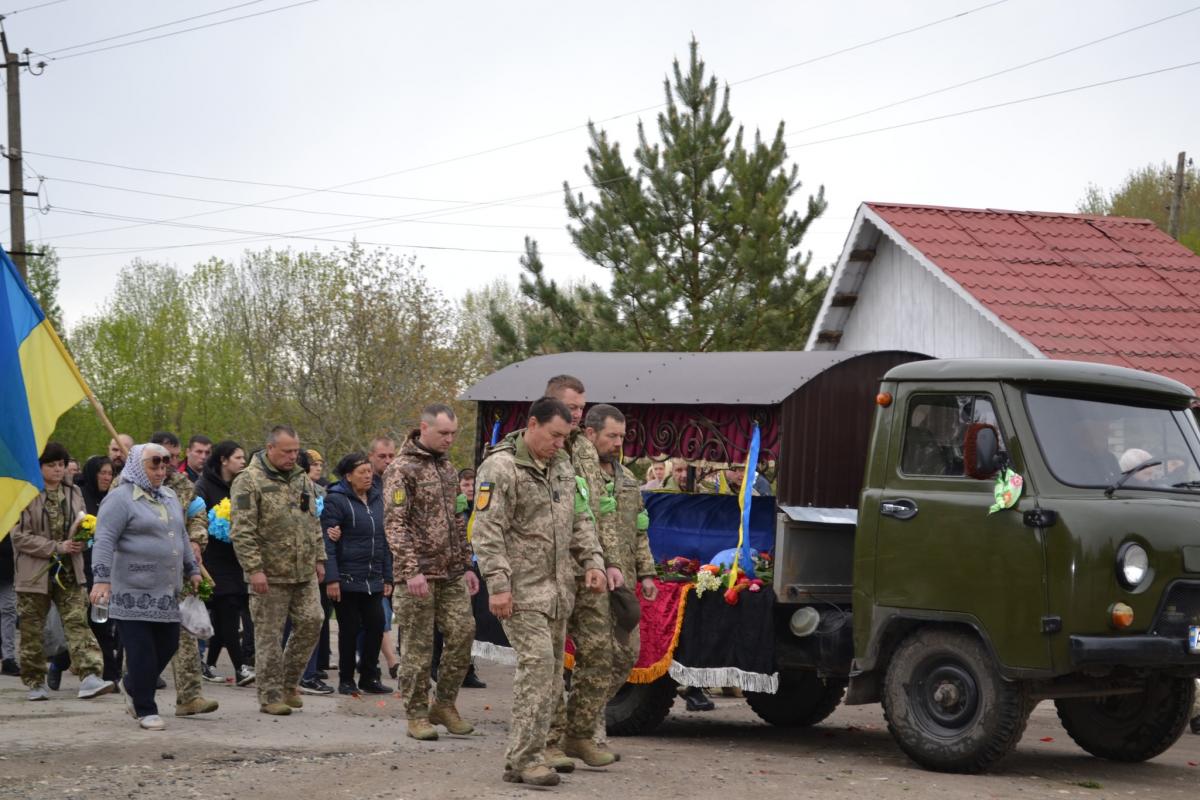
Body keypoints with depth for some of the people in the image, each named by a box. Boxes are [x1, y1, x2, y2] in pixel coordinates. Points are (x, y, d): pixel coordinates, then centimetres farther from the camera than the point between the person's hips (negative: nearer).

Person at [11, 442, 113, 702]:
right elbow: (20, 537, -12)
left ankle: (89, 677, -19)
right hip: (35, 572, -3)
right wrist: (58, 547, -16)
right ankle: (35, 683, 20)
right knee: (32, 631, 7)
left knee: (78, 622, -10)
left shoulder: (74, 494, 9)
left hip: (69, 572, 3)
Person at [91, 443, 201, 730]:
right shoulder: (120, 499, -8)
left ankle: (134, 687, 31)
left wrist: (192, 569, 24)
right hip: (133, 592, -7)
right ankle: (145, 710, 3)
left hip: (167, 593, 7)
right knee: (141, 652, -6)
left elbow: (181, 537, 26)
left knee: (167, 646, 8)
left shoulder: (169, 497, 17)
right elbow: (104, 541, -15)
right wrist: (102, 579, -23)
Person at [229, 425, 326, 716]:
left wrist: (319, 558, 15)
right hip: (271, 573, -6)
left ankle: (289, 683, 19)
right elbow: (242, 531, -14)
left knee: (310, 623, 3)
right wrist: (254, 569, -19)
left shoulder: (302, 480, 13)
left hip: (305, 572, 6)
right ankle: (270, 695, 7)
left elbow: (314, 524, 21)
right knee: (269, 635, 0)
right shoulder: (249, 482, -10)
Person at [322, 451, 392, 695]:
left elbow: (384, 541, 17)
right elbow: (328, 542, -11)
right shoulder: (336, 501, -6)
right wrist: (331, 578, -18)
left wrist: (387, 577, 14)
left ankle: (369, 677, 13)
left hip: (373, 580, 5)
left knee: (376, 625, 1)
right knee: (350, 629, 1)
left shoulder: (377, 499, 13)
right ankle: (346, 680, 13)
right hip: (347, 580, -5)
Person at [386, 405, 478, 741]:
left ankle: (444, 704, 13)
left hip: (452, 574, 7)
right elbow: (395, 523, -14)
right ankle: (417, 716, 8)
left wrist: (466, 564, 18)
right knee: (417, 646, -1)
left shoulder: (448, 468, 16)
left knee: (463, 632, 0)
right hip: (420, 575, -7)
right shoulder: (402, 469, -8)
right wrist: (411, 571, -21)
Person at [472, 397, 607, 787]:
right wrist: (498, 585, -20)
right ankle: (525, 758, -14)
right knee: (537, 663, -16)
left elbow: (580, 520, 23)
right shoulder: (500, 468, -11)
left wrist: (592, 560, 10)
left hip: (558, 589, 8)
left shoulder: (562, 466, 14)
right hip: (522, 589, -8)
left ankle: (524, 757, 13)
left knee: (551, 673, 7)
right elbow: (487, 532, -15)